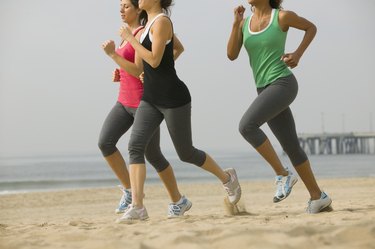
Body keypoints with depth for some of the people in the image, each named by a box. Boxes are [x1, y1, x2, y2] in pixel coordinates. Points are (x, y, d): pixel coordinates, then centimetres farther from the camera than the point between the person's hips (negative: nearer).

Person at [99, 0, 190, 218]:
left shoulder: (143, 34, -14)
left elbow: (140, 71, -21)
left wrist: (113, 54, -24)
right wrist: (119, 75, 6)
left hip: (144, 100, -8)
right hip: (125, 101, 8)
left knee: (152, 155, 1)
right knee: (105, 142, -10)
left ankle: (178, 201, 18)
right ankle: (130, 190, 1)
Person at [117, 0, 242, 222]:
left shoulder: (161, 21, -13)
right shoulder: (151, 22, 14)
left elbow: (154, 60, -21)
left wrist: (130, 38, -16)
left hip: (172, 97, -9)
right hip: (150, 97, 9)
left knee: (186, 153, 3)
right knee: (135, 146, -9)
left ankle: (226, 177, 29)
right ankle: (137, 207, -14)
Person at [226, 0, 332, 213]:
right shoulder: (245, 21, 11)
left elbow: (311, 27, 11)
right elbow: (232, 55, 2)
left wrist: (298, 55, -2)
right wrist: (236, 22, -5)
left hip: (283, 84, -7)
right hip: (266, 89, 7)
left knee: (246, 126, -25)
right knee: (292, 147, 7)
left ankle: (283, 174, -14)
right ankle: (318, 196, 17)